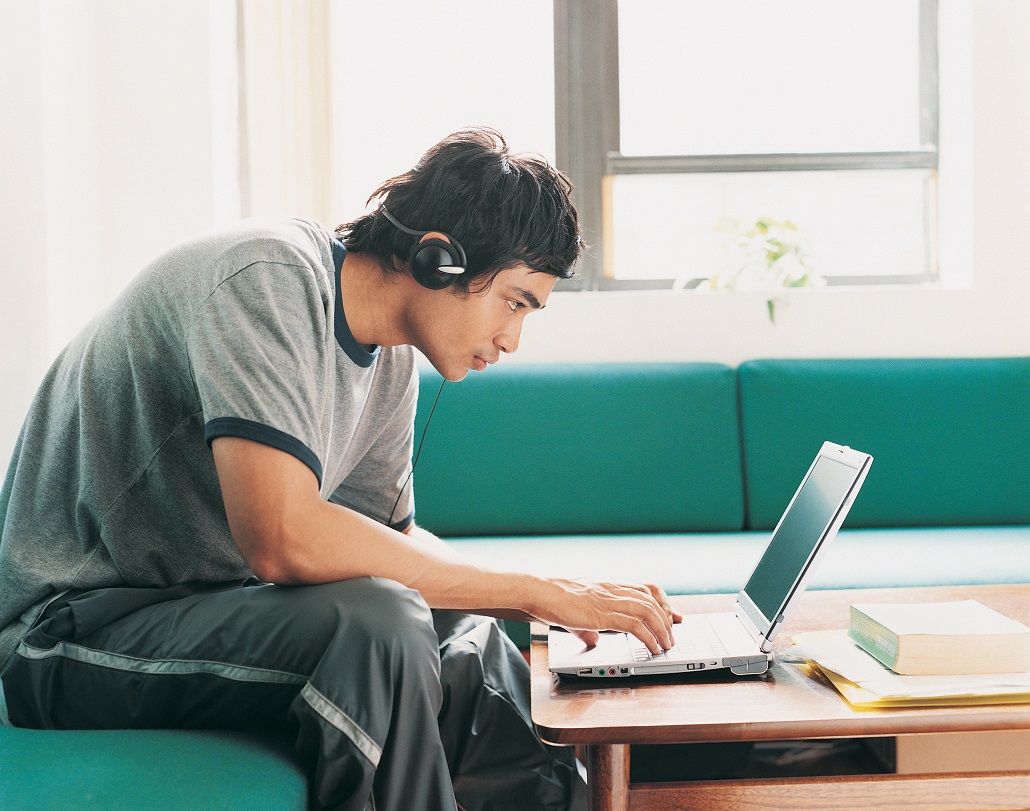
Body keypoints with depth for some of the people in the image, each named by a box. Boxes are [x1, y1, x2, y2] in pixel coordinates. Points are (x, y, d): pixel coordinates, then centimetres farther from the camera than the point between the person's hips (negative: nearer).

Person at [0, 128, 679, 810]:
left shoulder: (393, 361, 5)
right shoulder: (267, 278, -23)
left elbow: (392, 537, 12)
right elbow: (283, 542, -32)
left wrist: (570, 599, -2)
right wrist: (531, 589, -24)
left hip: (218, 604, 8)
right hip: (74, 619, -8)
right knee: (376, 624, -27)